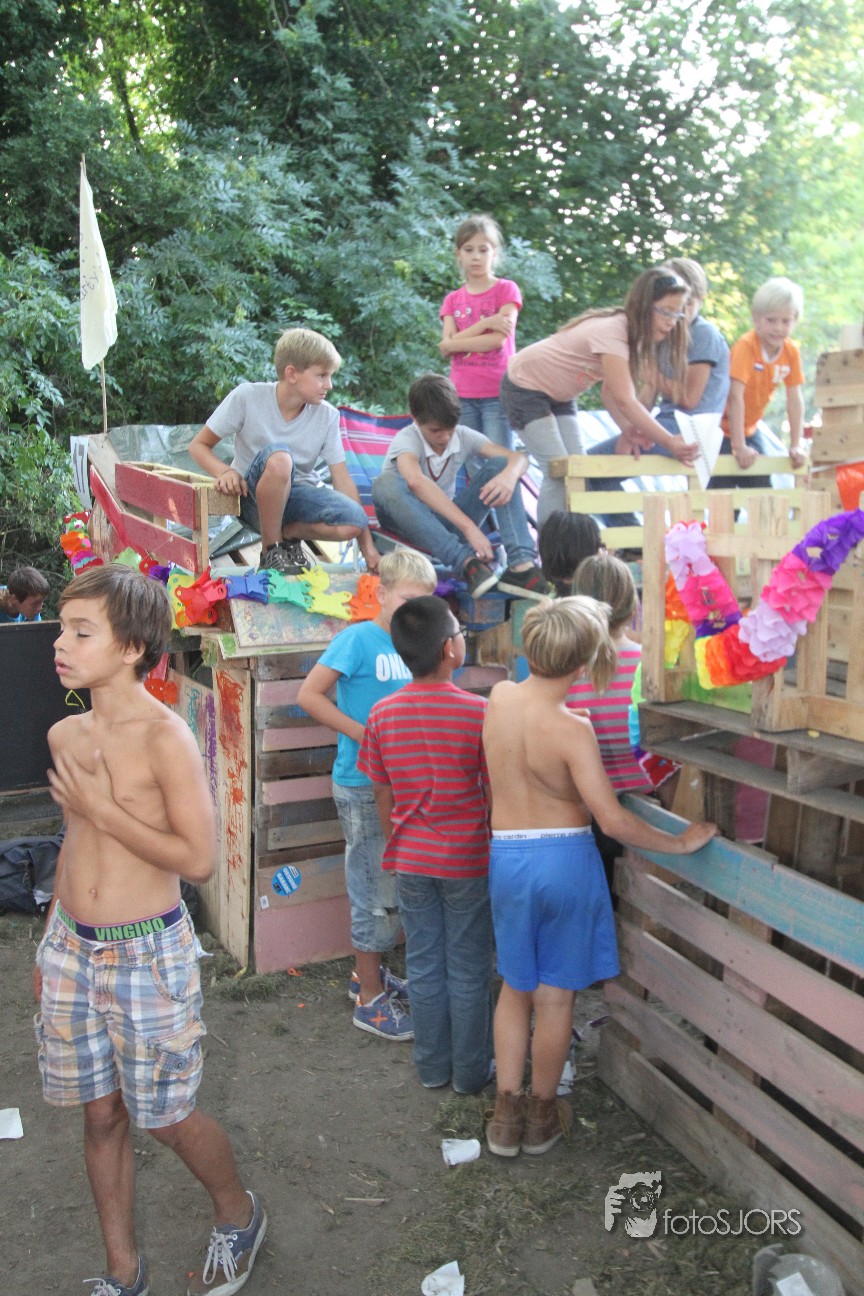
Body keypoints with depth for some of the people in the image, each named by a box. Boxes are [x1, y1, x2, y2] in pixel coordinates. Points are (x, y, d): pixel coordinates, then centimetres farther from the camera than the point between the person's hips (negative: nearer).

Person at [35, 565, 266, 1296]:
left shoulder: (165, 737, -18)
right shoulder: (65, 736, 3)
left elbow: (199, 859, -20)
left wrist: (103, 810, -20)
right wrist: (51, 944, 19)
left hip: (148, 953, -6)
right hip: (72, 947, 6)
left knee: (163, 1116, 8)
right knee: (101, 1116, 17)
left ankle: (240, 1215, 38)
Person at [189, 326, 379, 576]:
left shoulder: (327, 416, -6)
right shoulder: (247, 397, -13)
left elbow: (342, 479, -6)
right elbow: (198, 445, -5)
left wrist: (368, 548, -10)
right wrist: (225, 472, -28)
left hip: (299, 494, 3)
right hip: (254, 496, -3)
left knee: (353, 520, -29)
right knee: (278, 456, -37)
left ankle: (289, 534, 1)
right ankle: (271, 550, -19)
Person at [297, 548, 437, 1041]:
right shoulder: (359, 639, -13)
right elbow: (309, 694, -17)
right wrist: (365, 735, -20)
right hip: (363, 785, -7)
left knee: (397, 889, 18)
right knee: (378, 892, 1)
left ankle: (369, 972, 36)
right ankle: (370, 1000, 16)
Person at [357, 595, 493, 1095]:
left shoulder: (382, 714, -7)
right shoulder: (478, 712, -18)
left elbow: (383, 797, 2)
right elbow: (494, 795, -11)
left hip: (411, 859, 3)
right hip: (466, 860, -3)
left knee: (424, 964, 16)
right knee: (468, 970, 12)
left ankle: (433, 1067, 30)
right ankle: (471, 1072, 26)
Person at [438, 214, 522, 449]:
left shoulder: (506, 290, 4)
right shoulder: (452, 300, 13)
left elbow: (498, 340, -9)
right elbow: (446, 347, -1)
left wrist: (455, 343, -4)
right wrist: (486, 323, -10)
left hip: (497, 394, -3)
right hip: (462, 395, 3)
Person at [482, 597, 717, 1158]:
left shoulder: (498, 696, -6)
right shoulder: (573, 729, -22)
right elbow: (612, 820, -23)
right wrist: (679, 843, -10)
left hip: (507, 855, 4)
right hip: (565, 859, -4)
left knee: (515, 989, 21)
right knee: (556, 997, 14)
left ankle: (507, 1114, 27)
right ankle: (542, 1116, 30)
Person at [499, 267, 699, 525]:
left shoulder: (636, 335, -5)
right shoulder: (611, 332, -32)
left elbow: (610, 392, -9)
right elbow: (625, 401, -38)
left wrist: (629, 432, -24)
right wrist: (670, 442, -38)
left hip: (559, 395, 8)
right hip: (524, 387, -8)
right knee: (559, 472, -15)